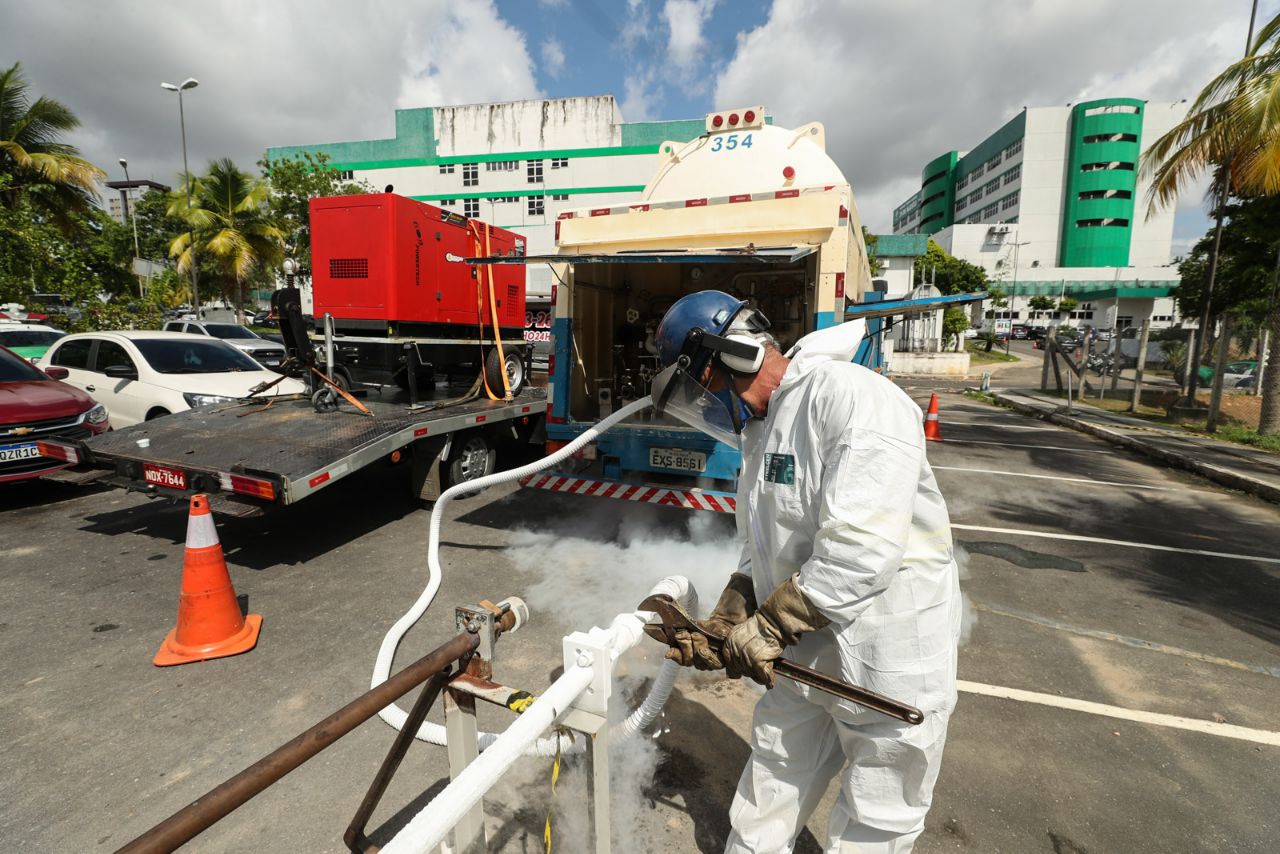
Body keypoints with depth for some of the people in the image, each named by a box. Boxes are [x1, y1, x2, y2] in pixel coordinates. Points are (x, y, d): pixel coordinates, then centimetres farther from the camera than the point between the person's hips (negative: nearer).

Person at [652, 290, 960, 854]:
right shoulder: (762, 427, 7)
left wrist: (767, 627, -20)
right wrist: (719, 632, 4)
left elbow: (861, 550, -30)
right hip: (799, 659, 7)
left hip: (888, 663, -7)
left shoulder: (855, 397, -22)